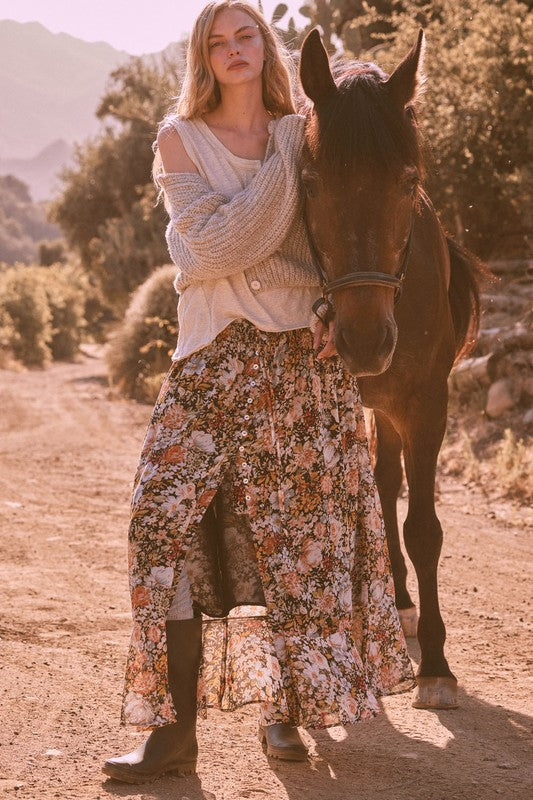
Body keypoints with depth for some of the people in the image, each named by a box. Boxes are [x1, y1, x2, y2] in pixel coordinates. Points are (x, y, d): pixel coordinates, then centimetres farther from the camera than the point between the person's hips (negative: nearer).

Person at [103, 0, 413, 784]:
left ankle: (286, 706, 18)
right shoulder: (181, 140, 4)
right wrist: (290, 166, -13)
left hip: (306, 353, 1)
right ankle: (174, 728, -7)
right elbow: (211, 245, -9)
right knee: (170, 522, -11)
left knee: (303, 528, 2)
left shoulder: (305, 135, 10)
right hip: (216, 357, -1)